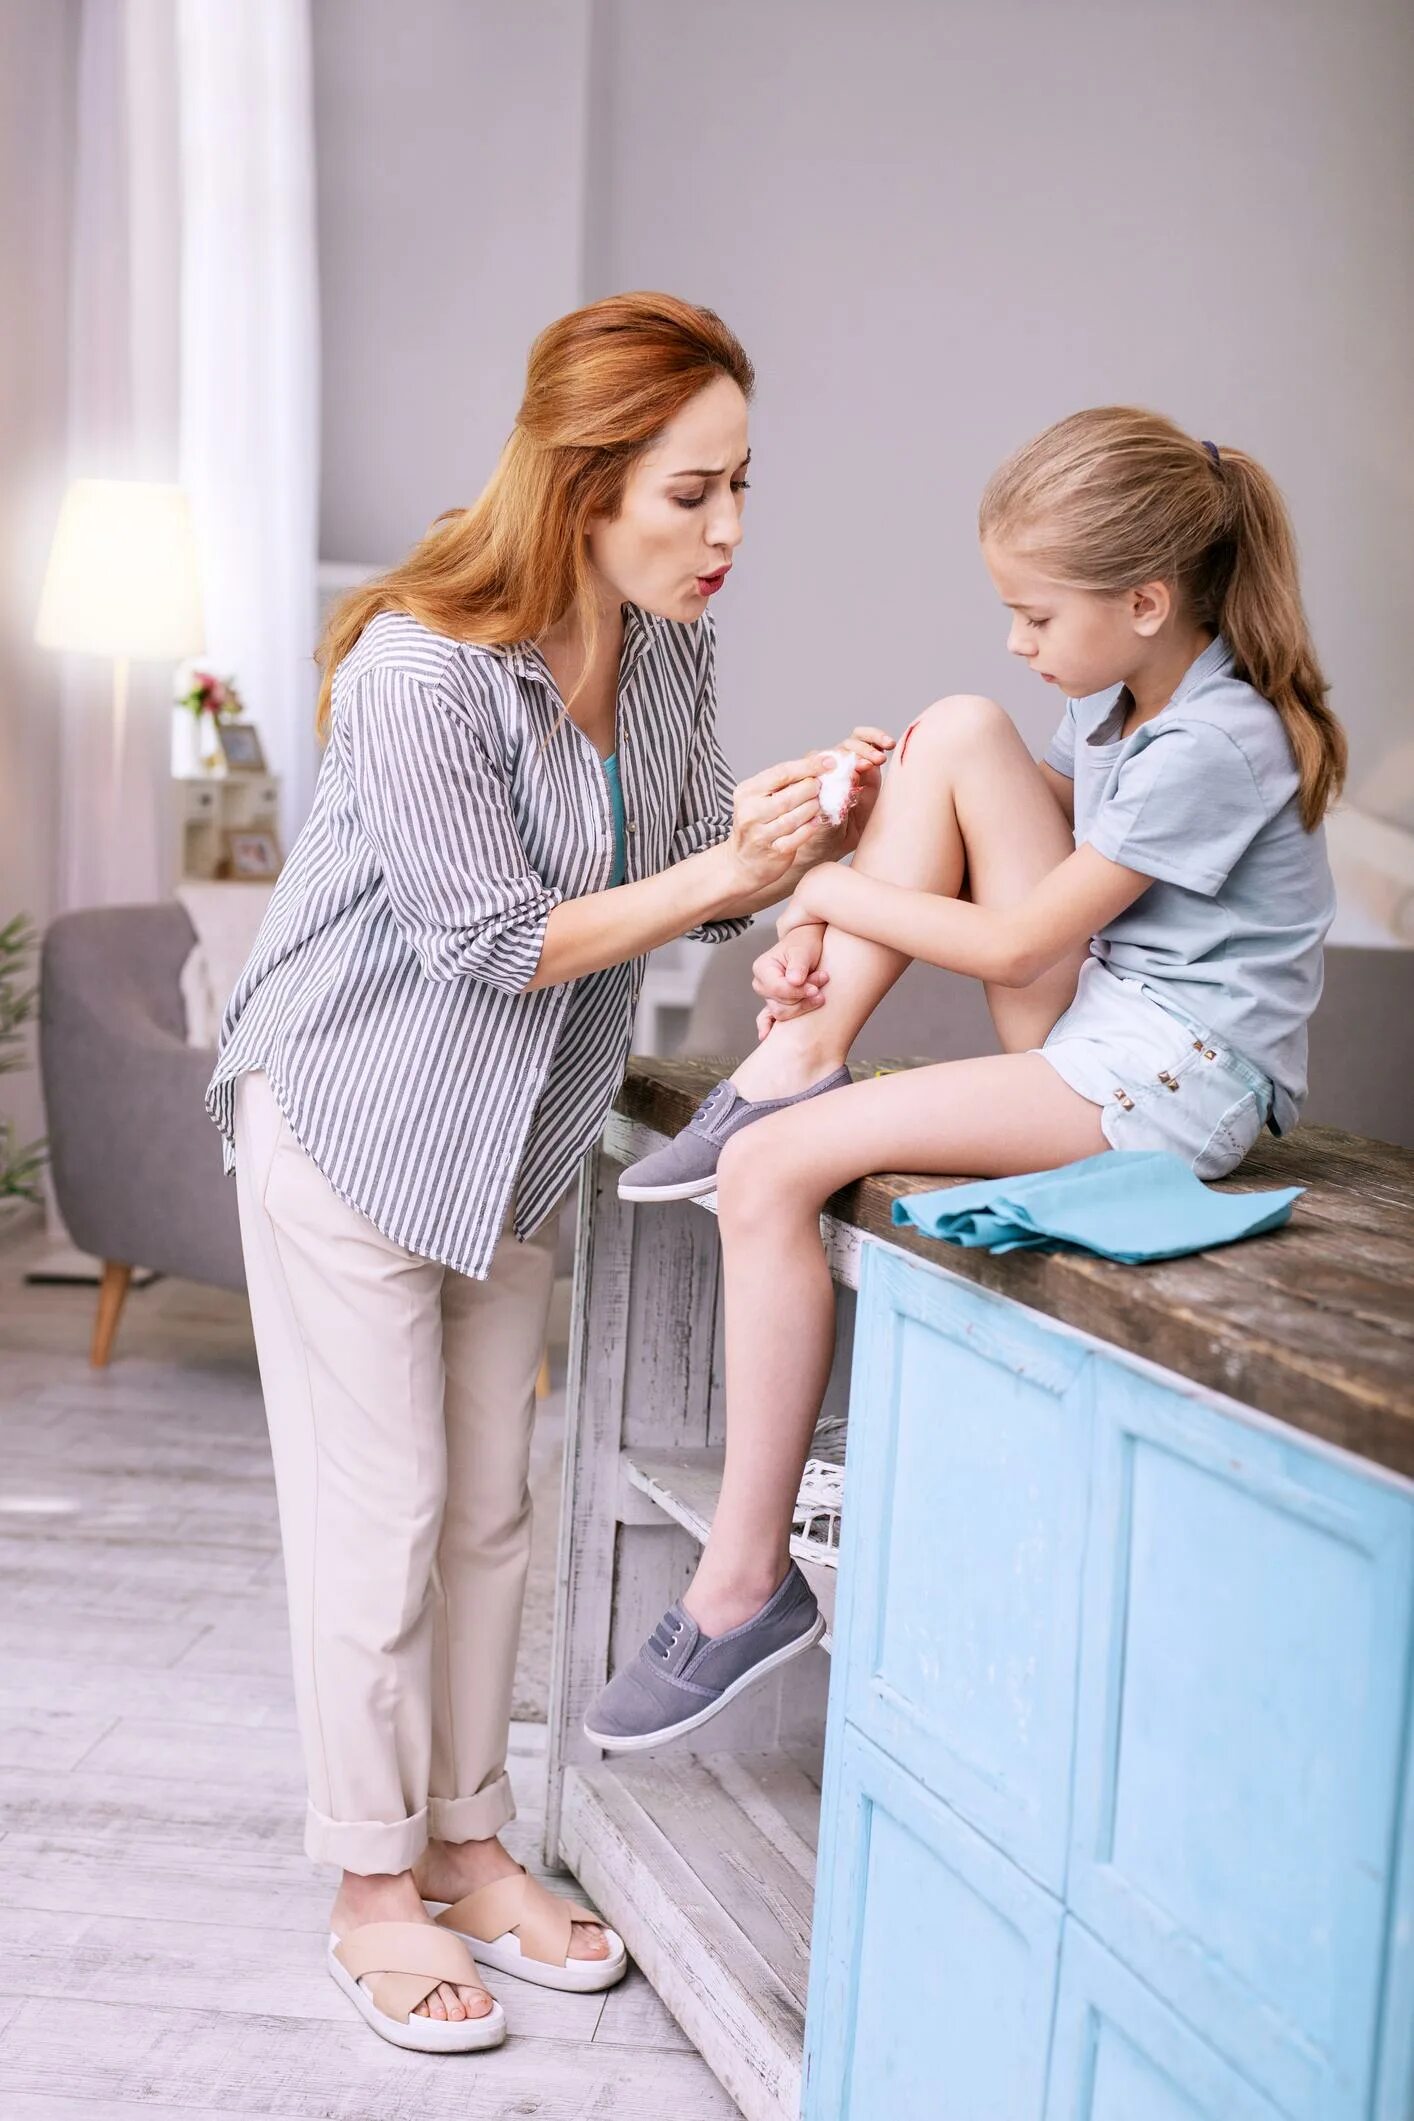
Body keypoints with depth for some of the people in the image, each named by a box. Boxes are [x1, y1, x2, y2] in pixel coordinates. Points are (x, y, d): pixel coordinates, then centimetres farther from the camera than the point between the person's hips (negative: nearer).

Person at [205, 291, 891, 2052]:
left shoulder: (669, 649, -4)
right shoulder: (418, 670, -26)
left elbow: (698, 881, 2)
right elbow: (494, 940, -24)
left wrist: (798, 835, -18)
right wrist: (714, 872, -26)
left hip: (516, 1136, 7)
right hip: (351, 1119, -7)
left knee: (488, 1505, 13)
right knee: (377, 1511, 2)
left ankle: (466, 1845, 29)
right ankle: (372, 1891, 18)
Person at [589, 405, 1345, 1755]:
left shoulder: (1215, 748, -19)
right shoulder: (1127, 694, 9)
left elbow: (1010, 945, -16)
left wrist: (831, 890, -4)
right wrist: (826, 930, -1)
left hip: (1167, 1081, -9)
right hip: (1093, 1020, 9)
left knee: (769, 1169, -20)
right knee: (957, 733, -4)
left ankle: (748, 1581, -11)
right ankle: (802, 1057, -4)